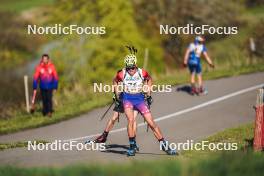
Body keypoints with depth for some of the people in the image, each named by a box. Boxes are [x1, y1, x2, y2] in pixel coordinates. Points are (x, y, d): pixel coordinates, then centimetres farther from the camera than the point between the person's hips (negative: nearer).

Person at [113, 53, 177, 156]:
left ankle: (164, 145, 4)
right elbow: (115, 82, 10)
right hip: (127, 99, -1)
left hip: (139, 99, 1)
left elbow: (149, 79, 12)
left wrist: (148, 94, 10)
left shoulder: (142, 73, -10)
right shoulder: (122, 74, -12)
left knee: (151, 122, -4)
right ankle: (132, 147, -14)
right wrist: (117, 96, 10)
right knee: (131, 120, -25)